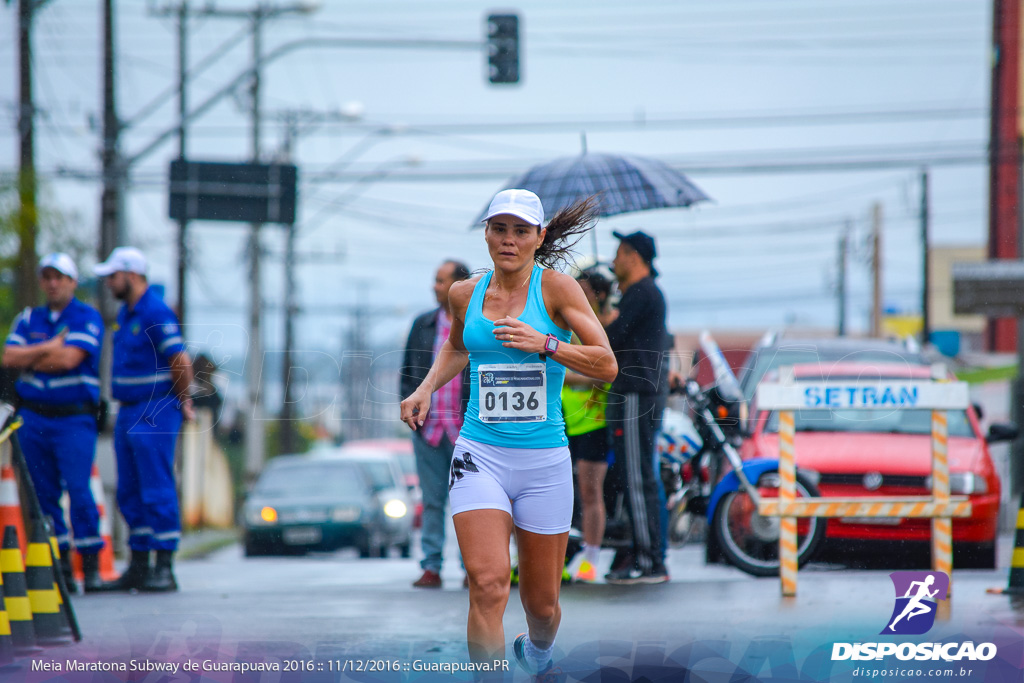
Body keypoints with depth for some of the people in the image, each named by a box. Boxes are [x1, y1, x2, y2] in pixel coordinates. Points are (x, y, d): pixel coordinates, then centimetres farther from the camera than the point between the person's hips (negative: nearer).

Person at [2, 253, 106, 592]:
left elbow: (70, 358, -14)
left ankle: (91, 565, -7)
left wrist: (30, 359, -3)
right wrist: (50, 348, -9)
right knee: (43, 492, 4)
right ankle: (60, 564, 9)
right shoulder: (28, 319, 14)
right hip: (33, 417, 5)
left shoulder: (87, 317, -1)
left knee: (79, 489, -12)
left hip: (74, 418, -5)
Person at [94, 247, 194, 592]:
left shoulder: (157, 313, -15)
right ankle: (138, 567, 15)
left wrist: (182, 402, -6)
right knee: (130, 493, 10)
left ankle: (165, 568, -6)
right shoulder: (125, 314, 15)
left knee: (157, 492, -8)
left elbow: (181, 363, -19)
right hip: (128, 413, 10)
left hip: (155, 413, -10)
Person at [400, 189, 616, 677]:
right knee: (487, 583, -21)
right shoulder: (465, 294, 6)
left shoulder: (556, 288, -4)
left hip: (544, 459, -1)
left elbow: (607, 365, -10)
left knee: (542, 603, 9)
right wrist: (426, 389, 12)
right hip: (479, 455, 1)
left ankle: (538, 649, 44)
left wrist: (546, 344, -22)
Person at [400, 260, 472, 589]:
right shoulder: (423, 324, 11)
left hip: (467, 431, -3)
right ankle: (431, 567, 5)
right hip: (428, 427, 3)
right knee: (432, 502, 3)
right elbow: (407, 373, 15)